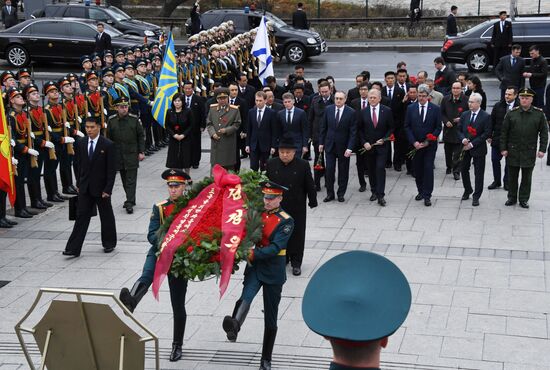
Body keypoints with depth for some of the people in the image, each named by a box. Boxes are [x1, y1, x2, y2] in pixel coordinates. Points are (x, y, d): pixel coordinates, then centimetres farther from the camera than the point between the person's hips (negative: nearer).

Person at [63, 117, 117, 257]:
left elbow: (112, 169, -11)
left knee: (106, 216, 10)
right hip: (85, 188, 3)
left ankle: (109, 244, 28)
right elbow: (78, 165, 11)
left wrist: (107, 189, -14)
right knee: (81, 217, 1)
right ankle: (73, 248, 0)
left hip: (101, 188, -3)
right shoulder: (80, 144, 3)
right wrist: (79, 184, 7)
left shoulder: (108, 145, -11)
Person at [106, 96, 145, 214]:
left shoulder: (134, 119, -4)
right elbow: (109, 138, 6)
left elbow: (141, 137, 1)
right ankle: (130, 199, 25)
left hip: (132, 154, -2)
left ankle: (129, 203, -8)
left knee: (131, 179, -6)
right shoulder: (111, 121, 0)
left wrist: (141, 152, -3)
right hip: (118, 155, 2)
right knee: (124, 179, 12)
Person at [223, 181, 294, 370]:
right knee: (246, 297, -29)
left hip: (273, 273, -2)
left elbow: (276, 248, -18)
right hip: (254, 268, 2)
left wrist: (254, 253, -29)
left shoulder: (286, 221, -8)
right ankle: (234, 327, -55)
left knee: (270, 318, 6)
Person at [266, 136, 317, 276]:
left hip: (297, 208, -2)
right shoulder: (271, 164, -2)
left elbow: (309, 186, -2)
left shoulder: (303, 165, -8)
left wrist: (313, 201, 1)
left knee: (296, 234, 5)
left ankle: (296, 263, 16)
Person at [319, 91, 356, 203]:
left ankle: (341, 193, 21)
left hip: (343, 146, -2)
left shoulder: (351, 112, -10)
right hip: (330, 144, 2)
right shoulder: (328, 109, -1)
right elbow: (323, 127, 7)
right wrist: (321, 143, 5)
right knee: (329, 170, -1)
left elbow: (353, 132, -10)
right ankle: (330, 193, 11)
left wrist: (350, 148, -15)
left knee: (343, 171, 8)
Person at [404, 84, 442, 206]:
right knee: (417, 169, 9)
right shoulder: (411, 108, 2)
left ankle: (427, 196, -1)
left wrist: (428, 141, -11)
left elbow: (438, 128, -2)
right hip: (415, 145, 2)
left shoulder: (435, 109, -2)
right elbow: (407, 127, 2)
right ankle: (420, 191, 24)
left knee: (428, 169, -5)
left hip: (430, 145, -2)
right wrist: (414, 142, -9)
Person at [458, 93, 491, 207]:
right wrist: (463, 139, -12)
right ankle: (467, 190, 35)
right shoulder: (464, 115, 6)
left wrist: (472, 144, -16)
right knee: (464, 170, 14)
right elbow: (459, 130, 10)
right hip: (465, 148, 5)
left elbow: (487, 133, -12)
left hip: (478, 149, -4)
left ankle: (476, 196, 12)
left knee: (478, 173, 2)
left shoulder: (486, 117, -9)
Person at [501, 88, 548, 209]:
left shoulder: (539, 114, -2)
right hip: (513, 151, 1)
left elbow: (544, 133, 1)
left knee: (526, 177, 8)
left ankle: (524, 199, 20)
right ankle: (512, 198, 23)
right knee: (512, 176, 10)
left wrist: (542, 149, -4)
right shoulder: (511, 113, -1)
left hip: (529, 152, -1)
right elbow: (504, 132, 3)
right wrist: (503, 148, -2)